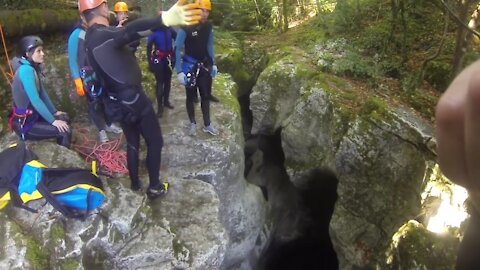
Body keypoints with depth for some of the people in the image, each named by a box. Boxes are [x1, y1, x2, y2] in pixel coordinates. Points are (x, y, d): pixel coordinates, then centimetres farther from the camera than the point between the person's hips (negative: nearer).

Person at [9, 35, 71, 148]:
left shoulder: (34, 67, 3)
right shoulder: (26, 70, -25)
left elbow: (42, 93, 10)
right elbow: (35, 101, -27)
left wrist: (54, 112, 10)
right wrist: (53, 121, -21)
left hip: (32, 115, 9)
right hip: (24, 123, -9)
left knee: (64, 118, 13)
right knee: (65, 132, -17)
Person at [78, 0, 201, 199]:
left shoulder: (91, 37, 6)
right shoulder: (103, 34, -25)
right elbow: (130, 32, -48)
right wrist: (165, 19, -67)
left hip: (119, 101, 9)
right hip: (134, 100, -9)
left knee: (132, 144, 21)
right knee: (155, 142, 8)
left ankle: (135, 184, 33)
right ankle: (154, 187, 18)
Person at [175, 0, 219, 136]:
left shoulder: (208, 26, -3)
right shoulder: (185, 28, -20)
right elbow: (177, 49, -17)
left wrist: (213, 64, 10)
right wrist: (179, 71, -21)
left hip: (204, 65, 4)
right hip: (190, 66, -4)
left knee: (206, 95, 9)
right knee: (191, 96, 8)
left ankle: (207, 125, 20)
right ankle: (193, 124, 24)